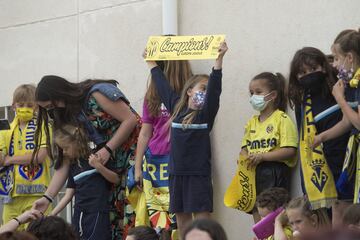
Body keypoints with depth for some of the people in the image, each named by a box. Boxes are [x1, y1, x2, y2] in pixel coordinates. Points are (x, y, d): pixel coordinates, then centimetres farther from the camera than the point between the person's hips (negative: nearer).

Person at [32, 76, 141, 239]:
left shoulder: (97, 93, -15)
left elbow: (130, 119, -16)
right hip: (109, 157, 7)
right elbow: (64, 161, 4)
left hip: (135, 144, -7)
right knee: (109, 203, -5)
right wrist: (48, 197, -5)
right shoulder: (69, 116, 6)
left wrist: (107, 149, -18)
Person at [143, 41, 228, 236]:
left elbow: (214, 88, -16)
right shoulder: (176, 108, 9)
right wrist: (151, 62, 31)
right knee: (182, 219, 9)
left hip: (199, 174, -4)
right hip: (177, 173, 4)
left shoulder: (206, 113, -2)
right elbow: (162, 85, 20)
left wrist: (219, 59, -27)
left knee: (202, 219, -7)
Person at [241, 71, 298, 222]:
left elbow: (290, 151, -14)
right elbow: (245, 147, 18)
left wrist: (262, 156, -19)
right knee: (258, 221, 7)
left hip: (274, 174, -7)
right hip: (253, 173, 7)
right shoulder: (252, 122, 16)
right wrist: (244, 156, -6)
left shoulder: (282, 119, -6)